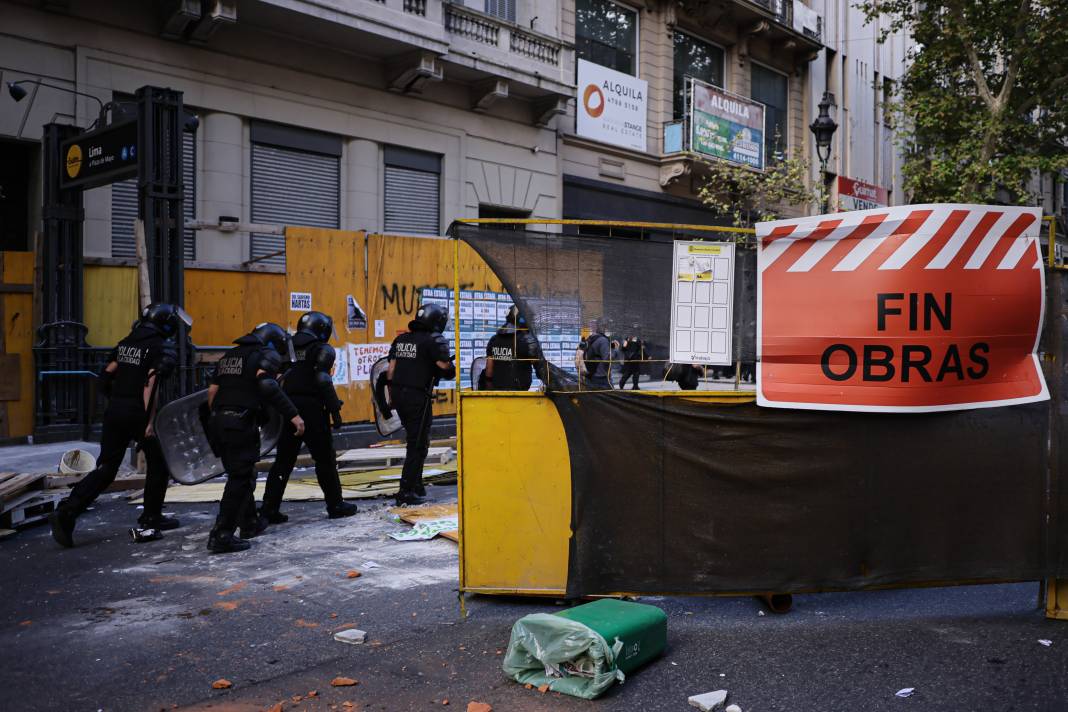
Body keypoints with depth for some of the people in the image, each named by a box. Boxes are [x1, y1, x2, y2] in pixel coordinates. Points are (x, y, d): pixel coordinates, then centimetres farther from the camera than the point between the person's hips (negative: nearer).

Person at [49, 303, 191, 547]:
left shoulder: (126, 342, 14)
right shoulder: (163, 347, -8)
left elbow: (106, 377, 13)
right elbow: (151, 384, -19)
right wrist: (150, 422, -20)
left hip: (114, 412, 6)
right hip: (138, 415, -6)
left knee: (106, 468, 11)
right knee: (158, 465, 13)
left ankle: (66, 512, -4)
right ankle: (149, 522, 18)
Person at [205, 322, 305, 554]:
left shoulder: (229, 355, 22)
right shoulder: (268, 355, -2)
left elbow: (212, 390, 19)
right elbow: (267, 384, -20)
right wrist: (293, 415, -23)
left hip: (219, 422, 8)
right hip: (241, 423, -8)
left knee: (240, 475, 21)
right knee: (240, 479, -4)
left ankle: (250, 524, 33)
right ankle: (221, 536, -7)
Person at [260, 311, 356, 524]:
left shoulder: (290, 348, 14)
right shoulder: (323, 350, -3)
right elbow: (323, 380, -14)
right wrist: (335, 409, -11)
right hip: (312, 409, -5)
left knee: (283, 460, 10)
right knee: (325, 459, 7)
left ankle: (269, 509, 8)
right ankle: (335, 505, 15)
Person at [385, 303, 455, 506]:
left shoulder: (400, 339, 12)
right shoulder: (435, 340, -9)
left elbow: (391, 369, 12)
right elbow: (445, 369, -13)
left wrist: (392, 395, 18)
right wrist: (453, 367, 9)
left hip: (398, 395, 8)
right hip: (417, 397, -8)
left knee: (415, 440, 21)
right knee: (418, 445, 0)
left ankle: (416, 486, 27)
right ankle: (406, 493, -1)